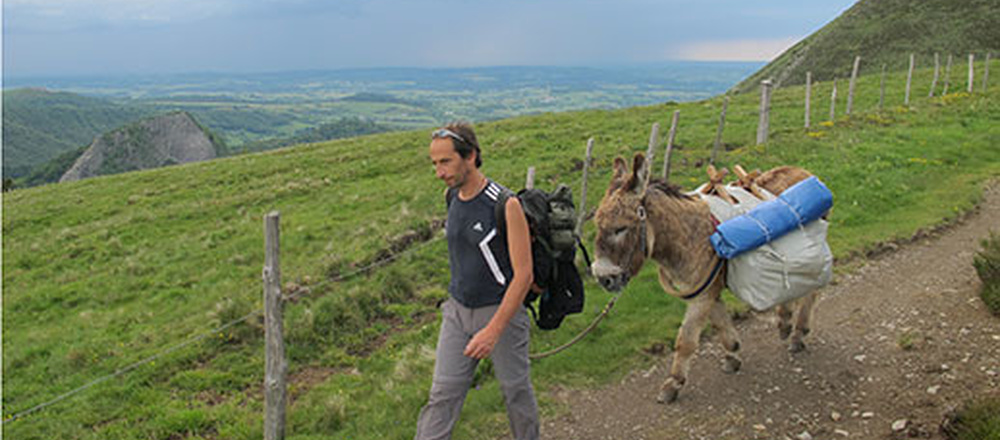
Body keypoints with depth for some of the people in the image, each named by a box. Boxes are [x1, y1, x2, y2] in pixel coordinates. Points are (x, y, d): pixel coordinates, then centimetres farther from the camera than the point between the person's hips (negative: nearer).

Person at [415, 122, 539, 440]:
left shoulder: (506, 205, -21)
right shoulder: (451, 197, -1)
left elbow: (523, 275, -21)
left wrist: (493, 330, -25)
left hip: (502, 310, -5)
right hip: (458, 310, 5)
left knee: (515, 389, 14)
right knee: (443, 394, 4)